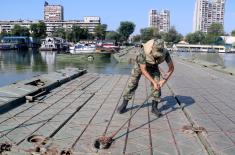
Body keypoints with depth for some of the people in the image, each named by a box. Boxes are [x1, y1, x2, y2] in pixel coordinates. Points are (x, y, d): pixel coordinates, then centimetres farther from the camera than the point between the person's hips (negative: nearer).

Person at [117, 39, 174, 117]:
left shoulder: (165, 52, -35)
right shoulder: (143, 52, -43)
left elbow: (171, 68, -24)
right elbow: (143, 70, -35)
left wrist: (164, 80, -35)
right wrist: (153, 82, -40)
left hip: (153, 65, 2)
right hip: (140, 64, -2)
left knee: (157, 85, -10)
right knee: (132, 83, -5)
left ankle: (154, 107, 1)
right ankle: (124, 105, 7)